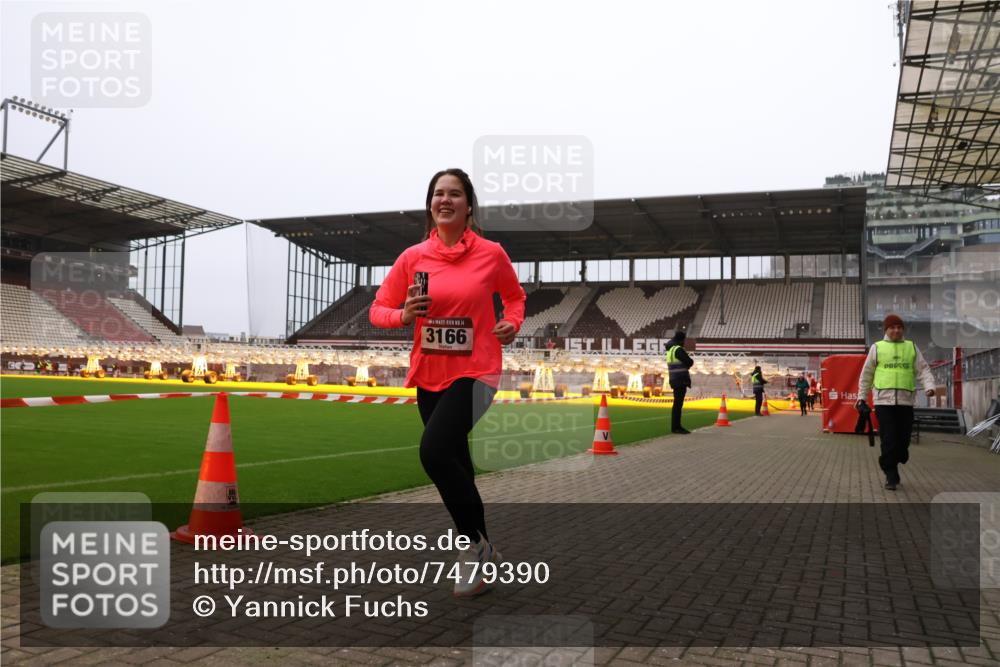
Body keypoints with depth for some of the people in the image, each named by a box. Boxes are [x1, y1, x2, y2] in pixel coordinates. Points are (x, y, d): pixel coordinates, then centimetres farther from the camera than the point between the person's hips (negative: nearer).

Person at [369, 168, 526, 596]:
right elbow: (378, 309, 5)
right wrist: (403, 315, -16)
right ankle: (481, 550, 36)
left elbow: (514, 296, 15)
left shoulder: (491, 254, -3)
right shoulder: (413, 257, 0)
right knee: (455, 463, 15)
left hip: (475, 371, -4)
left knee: (434, 451, -23)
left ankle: (475, 544, -1)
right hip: (429, 374, 4)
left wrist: (512, 323, -5)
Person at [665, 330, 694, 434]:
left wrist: (685, 365, 3)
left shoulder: (671, 349, 15)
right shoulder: (678, 349, -14)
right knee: (678, 404, -7)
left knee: (678, 404, 13)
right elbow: (690, 362, -14)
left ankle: (677, 426, 17)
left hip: (677, 381, 9)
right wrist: (687, 365, 6)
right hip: (680, 380, -9)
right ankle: (675, 427, -6)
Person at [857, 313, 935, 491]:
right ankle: (891, 477, 0)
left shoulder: (911, 347, 15)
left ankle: (890, 469, 24)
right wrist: (861, 396, 10)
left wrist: (929, 386, -10)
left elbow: (923, 370, 8)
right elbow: (867, 374, 13)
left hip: (906, 400, 2)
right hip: (884, 400, -2)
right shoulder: (877, 347, 10)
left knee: (903, 438, 4)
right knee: (888, 440, -7)